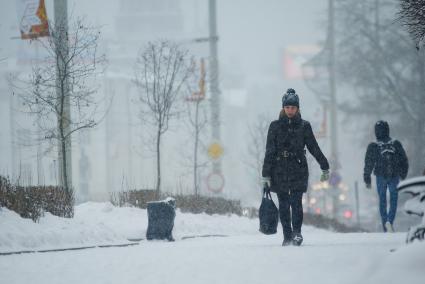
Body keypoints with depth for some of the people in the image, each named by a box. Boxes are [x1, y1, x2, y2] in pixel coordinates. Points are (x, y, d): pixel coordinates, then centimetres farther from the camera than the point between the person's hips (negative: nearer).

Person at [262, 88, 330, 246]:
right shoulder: (275, 126, 6)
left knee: (296, 202, -14)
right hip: (279, 170, 1)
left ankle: (297, 233, -18)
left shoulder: (304, 126, 6)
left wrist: (325, 167, 7)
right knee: (283, 205, 3)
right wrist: (266, 174, -2)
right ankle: (287, 236, 8)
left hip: (298, 169, -1)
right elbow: (269, 151, 3)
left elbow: (314, 147, 10)